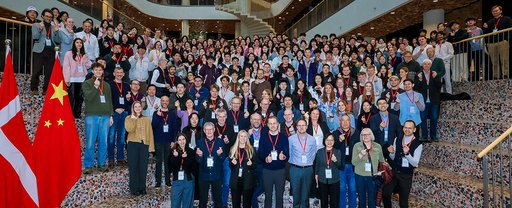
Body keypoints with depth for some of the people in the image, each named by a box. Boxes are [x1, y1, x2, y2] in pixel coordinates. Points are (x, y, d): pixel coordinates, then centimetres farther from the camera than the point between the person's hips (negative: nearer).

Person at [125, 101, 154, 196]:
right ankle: (134, 188, 8)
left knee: (143, 167, 2)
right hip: (133, 144, -1)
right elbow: (129, 129, -13)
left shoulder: (146, 119, 11)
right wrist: (133, 119, -9)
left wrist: (151, 146, 0)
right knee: (133, 167, 1)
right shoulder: (129, 118, 7)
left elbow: (150, 133, 6)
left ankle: (142, 187, 12)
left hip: (144, 145, 1)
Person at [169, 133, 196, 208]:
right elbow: (171, 165, -6)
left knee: (188, 202, 9)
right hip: (177, 179, 0)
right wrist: (175, 157, -21)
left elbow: (194, 166, -7)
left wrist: (186, 158, -20)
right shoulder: (173, 151, 2)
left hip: (188, 179, 0)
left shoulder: (191, 151, 0)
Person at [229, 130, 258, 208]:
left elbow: (256, 165, 4)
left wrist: (251, 164, -16)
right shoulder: (233, 149, 8)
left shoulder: (251, 149, 4)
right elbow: (230, 166, 12)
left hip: (248, 181, -1)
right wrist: (232, 163, -9)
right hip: (235, 181, 2)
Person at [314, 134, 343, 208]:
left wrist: (336, 161, -17)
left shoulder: (338, 152, 3)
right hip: (322, 180, 0)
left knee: (334, 202, 0)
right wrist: (316, 177, 7)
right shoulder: (319, 152, 4)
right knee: (323, 202, 6)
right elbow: (317, 166, 9)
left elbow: (340, 166, 2)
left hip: (334, 180, 0)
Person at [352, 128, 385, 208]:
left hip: (373, 176, 0)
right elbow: (353, 162, -8)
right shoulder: (357, 146, -4)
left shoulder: (378, 146, 0)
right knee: (361, 199, 13)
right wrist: (360, 155, -23)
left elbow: (382, 160, 13)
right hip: (360, 176, 0)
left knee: (372, 200, 6)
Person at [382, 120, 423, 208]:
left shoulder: (418, 144, -11)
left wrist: (407, 153, -32)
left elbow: (415, 163, -15)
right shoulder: (397, 140, 1)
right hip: (394, 172, 3)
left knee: (404, 200, 10)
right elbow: (393, 158, 7)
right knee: (385, 193, 2)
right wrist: (391, 153, -16)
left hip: (406, 175, -3)